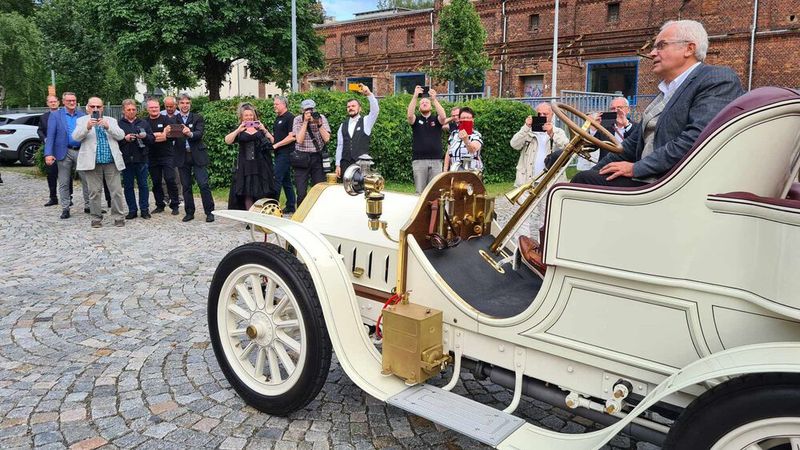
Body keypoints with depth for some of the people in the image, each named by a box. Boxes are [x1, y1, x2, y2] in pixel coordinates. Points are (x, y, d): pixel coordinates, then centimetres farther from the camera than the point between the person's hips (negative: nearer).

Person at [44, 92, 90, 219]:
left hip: (81, 151, 1)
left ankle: (88, 206, 14)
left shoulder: (82, 115, 9)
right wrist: (48, 154, -13)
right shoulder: (55, 115, 3)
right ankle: (65, 209, 14)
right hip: (64, 152, -1)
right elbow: (50, 135, -4)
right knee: (64, 183, 6)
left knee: (86, 180, 3)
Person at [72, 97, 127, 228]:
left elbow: (121, 135, 0)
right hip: (92, 163, -1)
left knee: (116, 191, -1)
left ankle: (119, 217, 6)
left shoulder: (111, 120, 13)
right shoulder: (82, 121, 8)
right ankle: (96, 219, 11)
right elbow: (76, 137, -6)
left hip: (111, 162, 1)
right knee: (94, 192, 2)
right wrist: (87, 127, -23)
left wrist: (108, 127, -17)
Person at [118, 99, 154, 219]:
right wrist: (124, 139, -16)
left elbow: (152, 139, 8)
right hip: (126, 160, -1)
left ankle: (144, 209, 12)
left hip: (141, 159, 1)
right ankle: (132, 210, 14)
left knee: (143, 185, 4)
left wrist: (145, 136, -11)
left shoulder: (143, 123, 11)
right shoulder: (119, 124, 5)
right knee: (128, 186, 5)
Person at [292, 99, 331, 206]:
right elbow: (299, 140, -13)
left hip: (318, 157, 1)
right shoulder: (298, 120, -1)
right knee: (301, 192, -2)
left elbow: (327, 138, -6)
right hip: (302, 158, -1)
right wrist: (305, 121, -15)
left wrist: (319, 123, -14)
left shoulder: (322, 118, 2)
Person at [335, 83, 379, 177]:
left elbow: (375, 110, -15)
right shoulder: (343, 125, 12)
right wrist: (338, 165, 6)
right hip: (345, 164, 3)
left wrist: (369, 94, -28)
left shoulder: (365, 121, 3)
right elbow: (339, 146, 11)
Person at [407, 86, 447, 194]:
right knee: (420, 191, 0)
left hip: (436, 161, 1)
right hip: (419, 161, -1)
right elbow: (409, 115, -13)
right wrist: (415, 96, -19)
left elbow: (443, 116, -12)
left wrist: (434, 99, -17)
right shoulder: (416, 119, 9)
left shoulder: (436, 119, 10)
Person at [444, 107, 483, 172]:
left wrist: (466, 140, -47)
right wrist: (445, 170, 10)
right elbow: (448, 154, 18)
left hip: (471, 171, -4)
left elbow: (473, 149, -27)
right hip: (453, 172, 4)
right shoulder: (454, 134, 12)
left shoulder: (476, 135, -4)